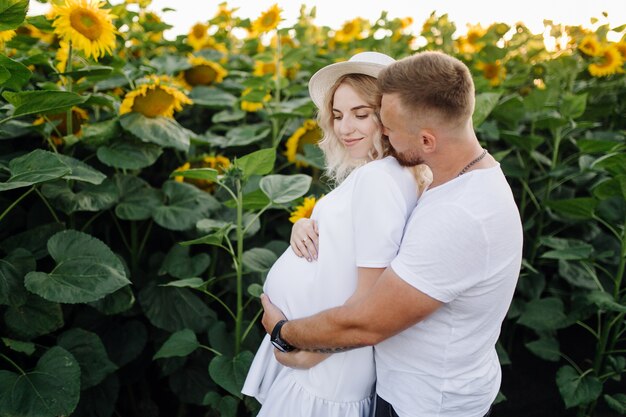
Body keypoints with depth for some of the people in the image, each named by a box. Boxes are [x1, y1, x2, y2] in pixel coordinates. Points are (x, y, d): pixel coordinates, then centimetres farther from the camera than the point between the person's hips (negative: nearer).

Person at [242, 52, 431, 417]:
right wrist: (305, 230, -6)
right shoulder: (370, 172, 3)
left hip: (325, 369, -9)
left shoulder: (377, 178, -25)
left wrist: (311, 352, -15)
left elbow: (370, 298, -25)